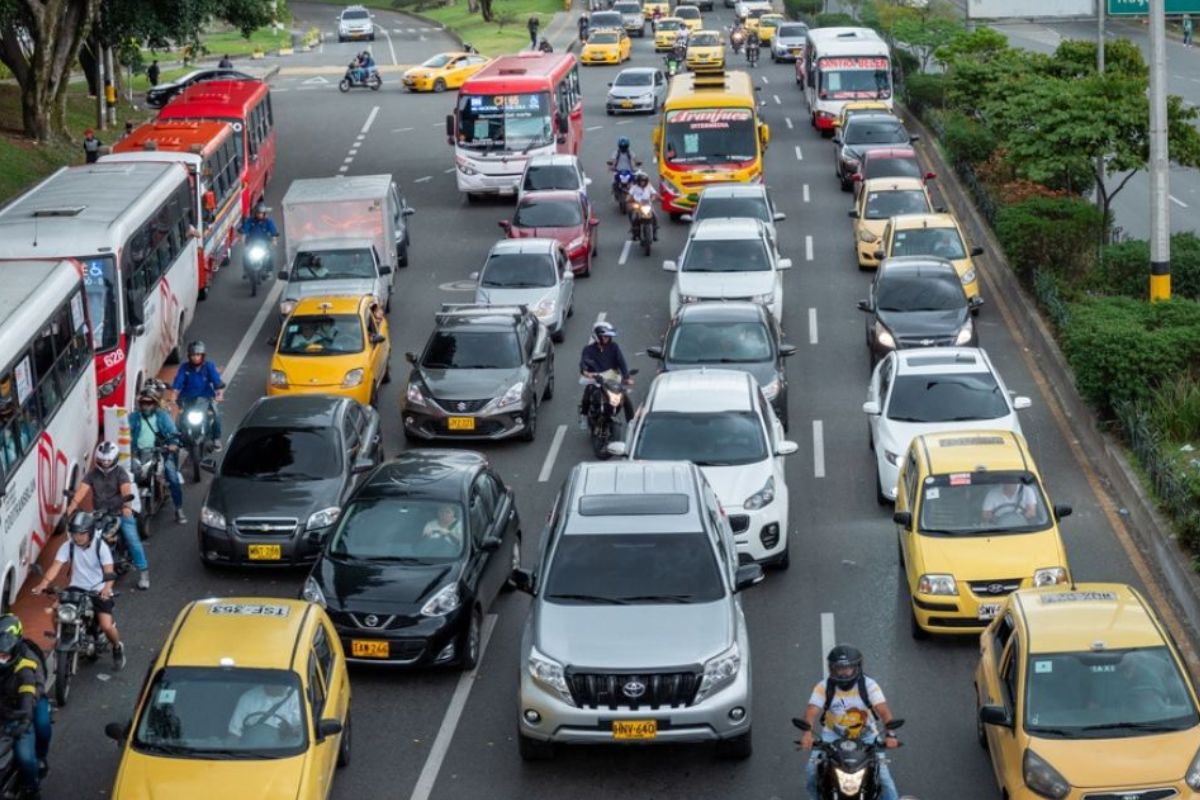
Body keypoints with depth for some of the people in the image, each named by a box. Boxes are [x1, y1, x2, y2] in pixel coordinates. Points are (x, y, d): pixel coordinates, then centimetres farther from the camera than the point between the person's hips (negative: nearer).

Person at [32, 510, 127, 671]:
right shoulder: (68, 546, -4)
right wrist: (43, 584, -34)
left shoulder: (100, 546, -11)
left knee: (106, 626, -19)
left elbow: (109, 571, -18)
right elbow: (56, 566, -15)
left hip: (98, 591, -3)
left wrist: (107, 588, -40)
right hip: (76, 589, 3)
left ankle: (117, 648, 16)